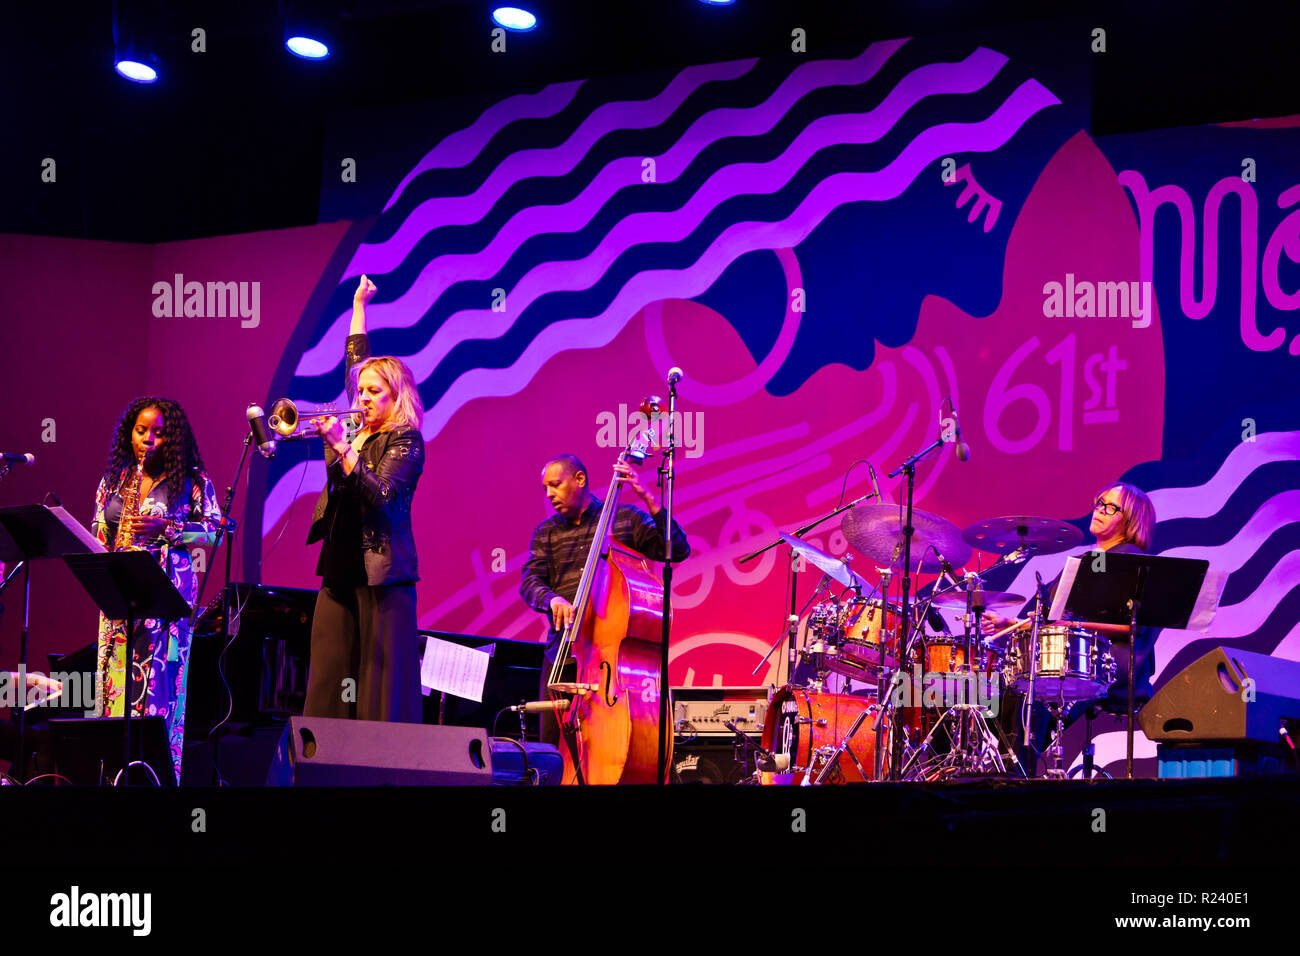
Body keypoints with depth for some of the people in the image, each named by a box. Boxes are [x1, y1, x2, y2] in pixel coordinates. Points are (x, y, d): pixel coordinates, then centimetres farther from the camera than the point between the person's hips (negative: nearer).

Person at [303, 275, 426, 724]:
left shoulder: (404, 439, -4)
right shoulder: (359, 430, 16)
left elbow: (379, 495, -17)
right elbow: (357, 362, 27)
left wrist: (341, 447, -24)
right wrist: (358, 305, 31)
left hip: (382, 573, -7)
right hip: (339, 569, 7)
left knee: (380, 685, -9)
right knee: (330, 683, 1)